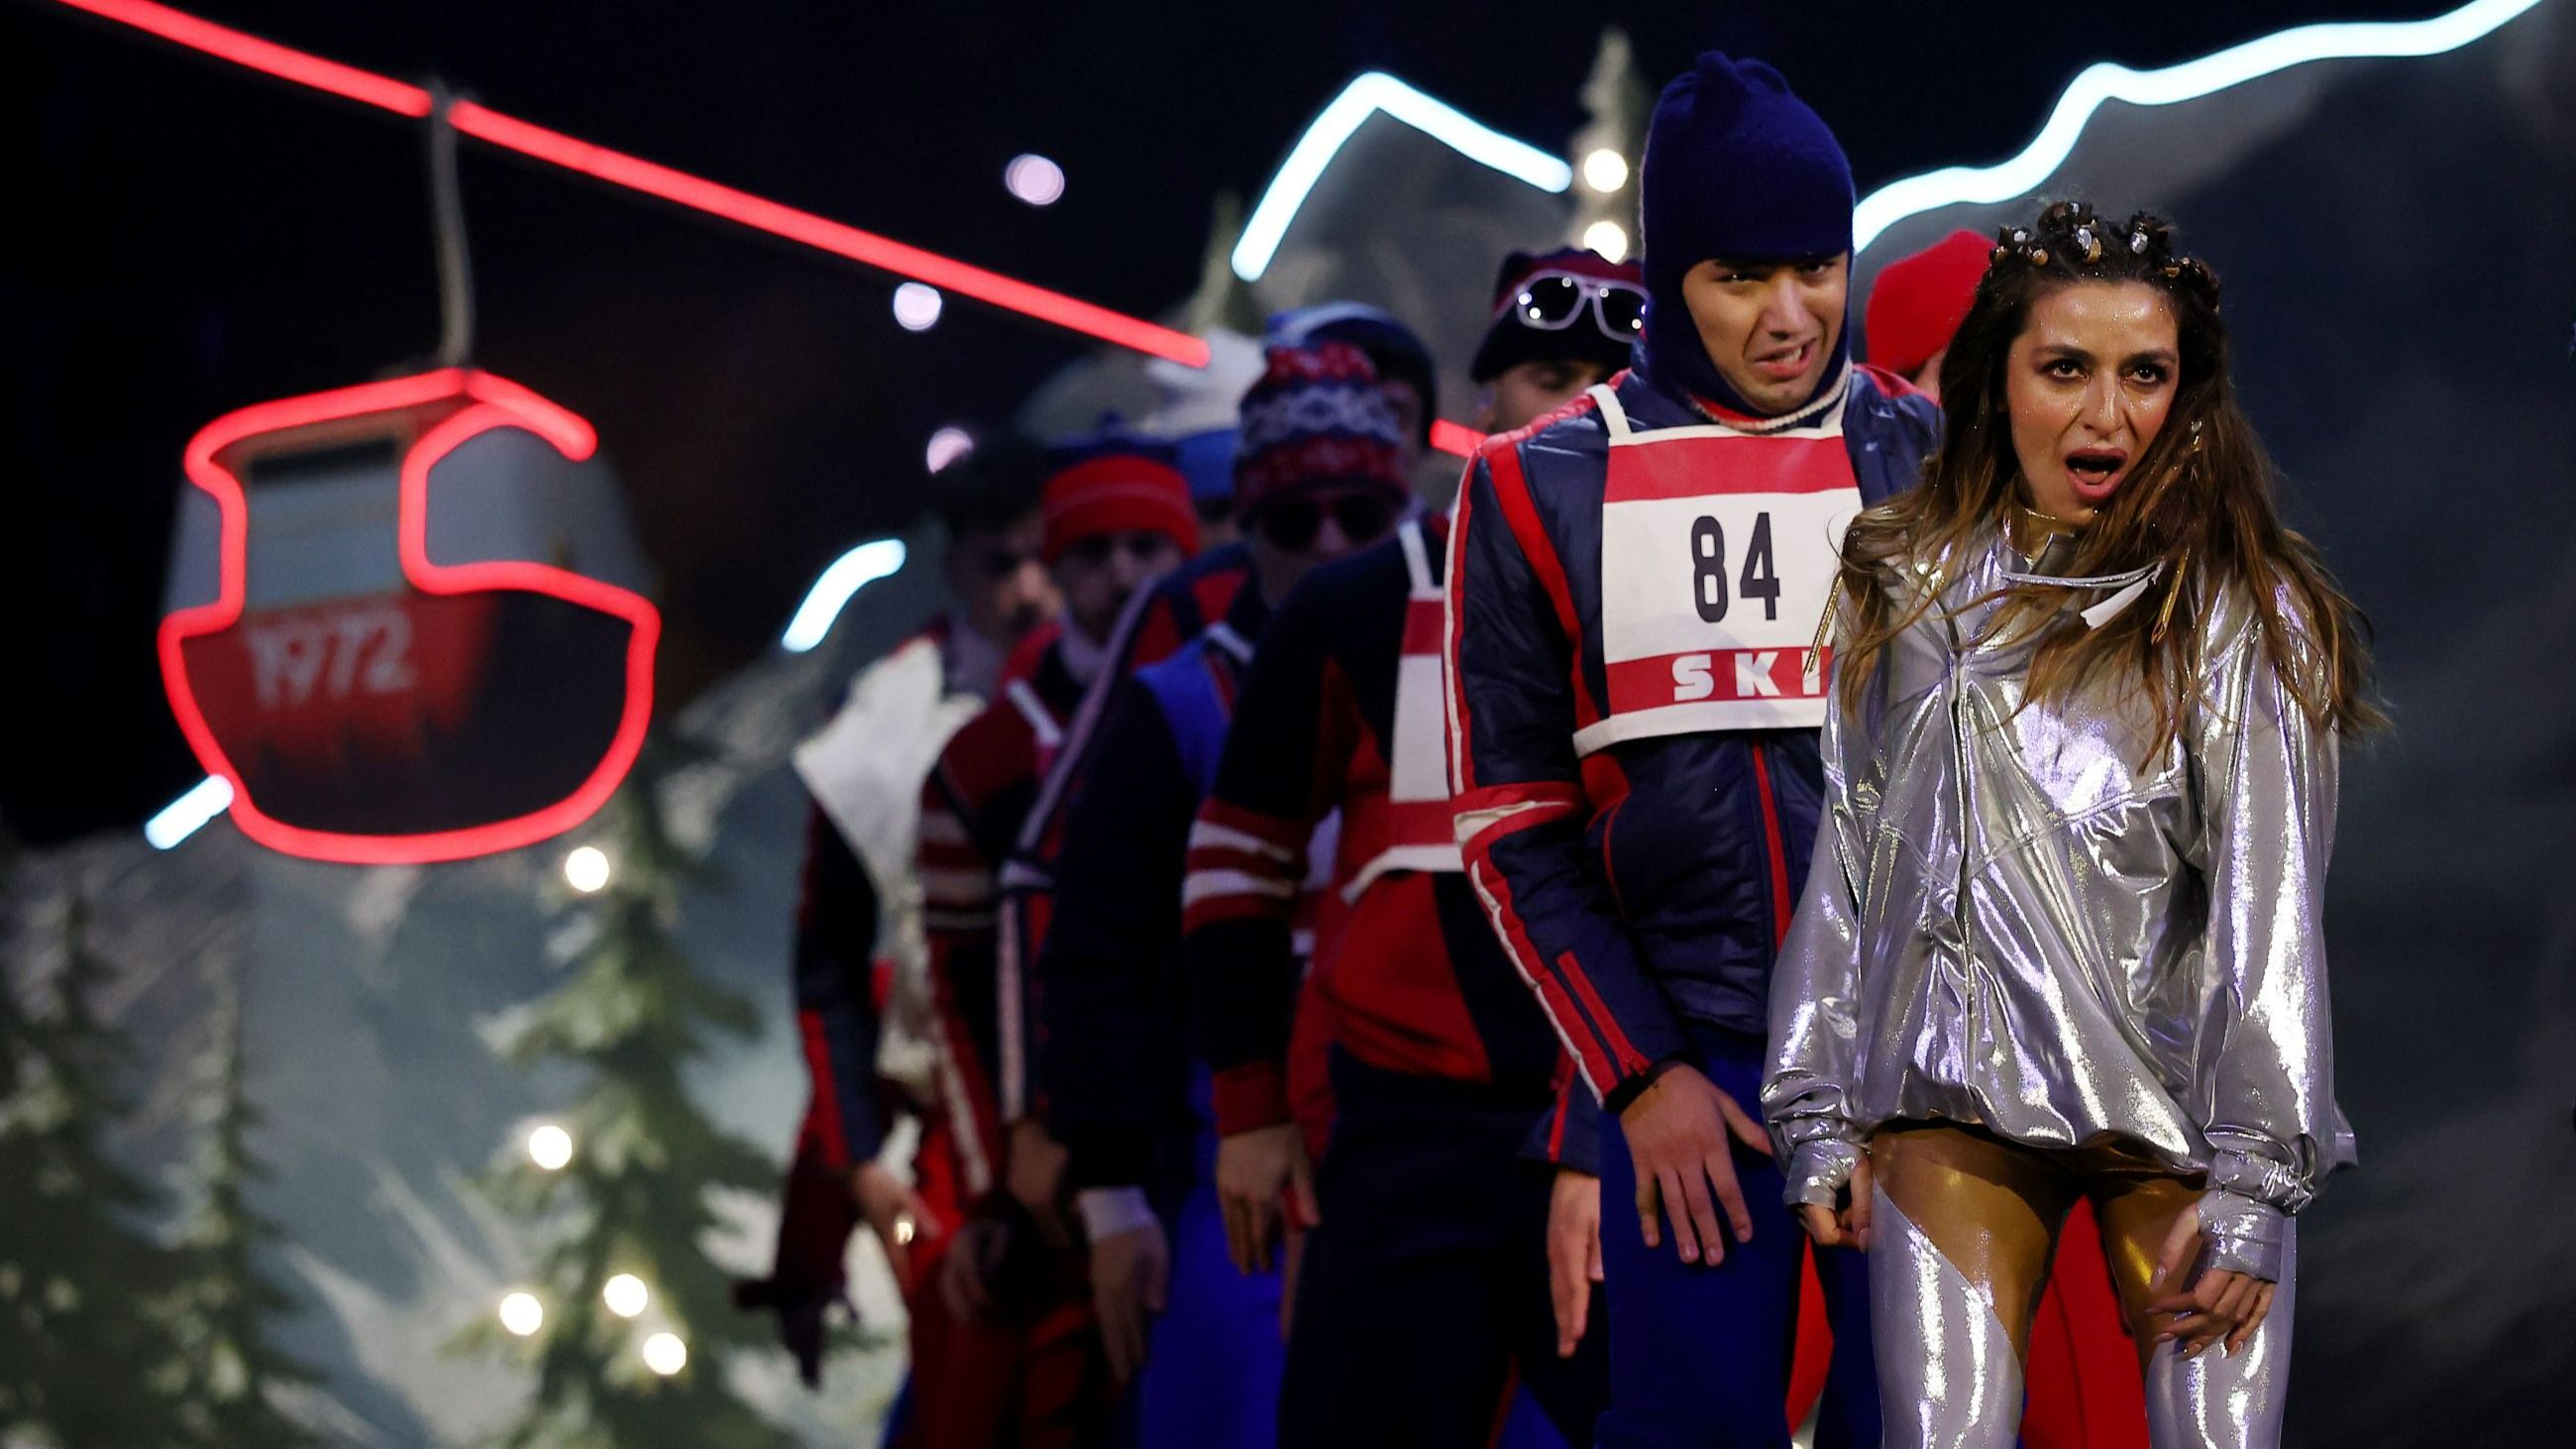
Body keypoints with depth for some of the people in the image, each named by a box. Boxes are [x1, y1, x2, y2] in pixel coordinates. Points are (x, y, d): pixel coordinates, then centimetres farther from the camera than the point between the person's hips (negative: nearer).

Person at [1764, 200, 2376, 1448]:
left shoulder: (2239, 610, -1)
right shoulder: (1904, 587, 10)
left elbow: (2271, 904, -6)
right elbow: (1845, 854, 12)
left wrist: (2253, 1180, -13)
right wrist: (1820, 1117, 7)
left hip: (2178, 1105, -2)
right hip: (1957, 1100, 2)